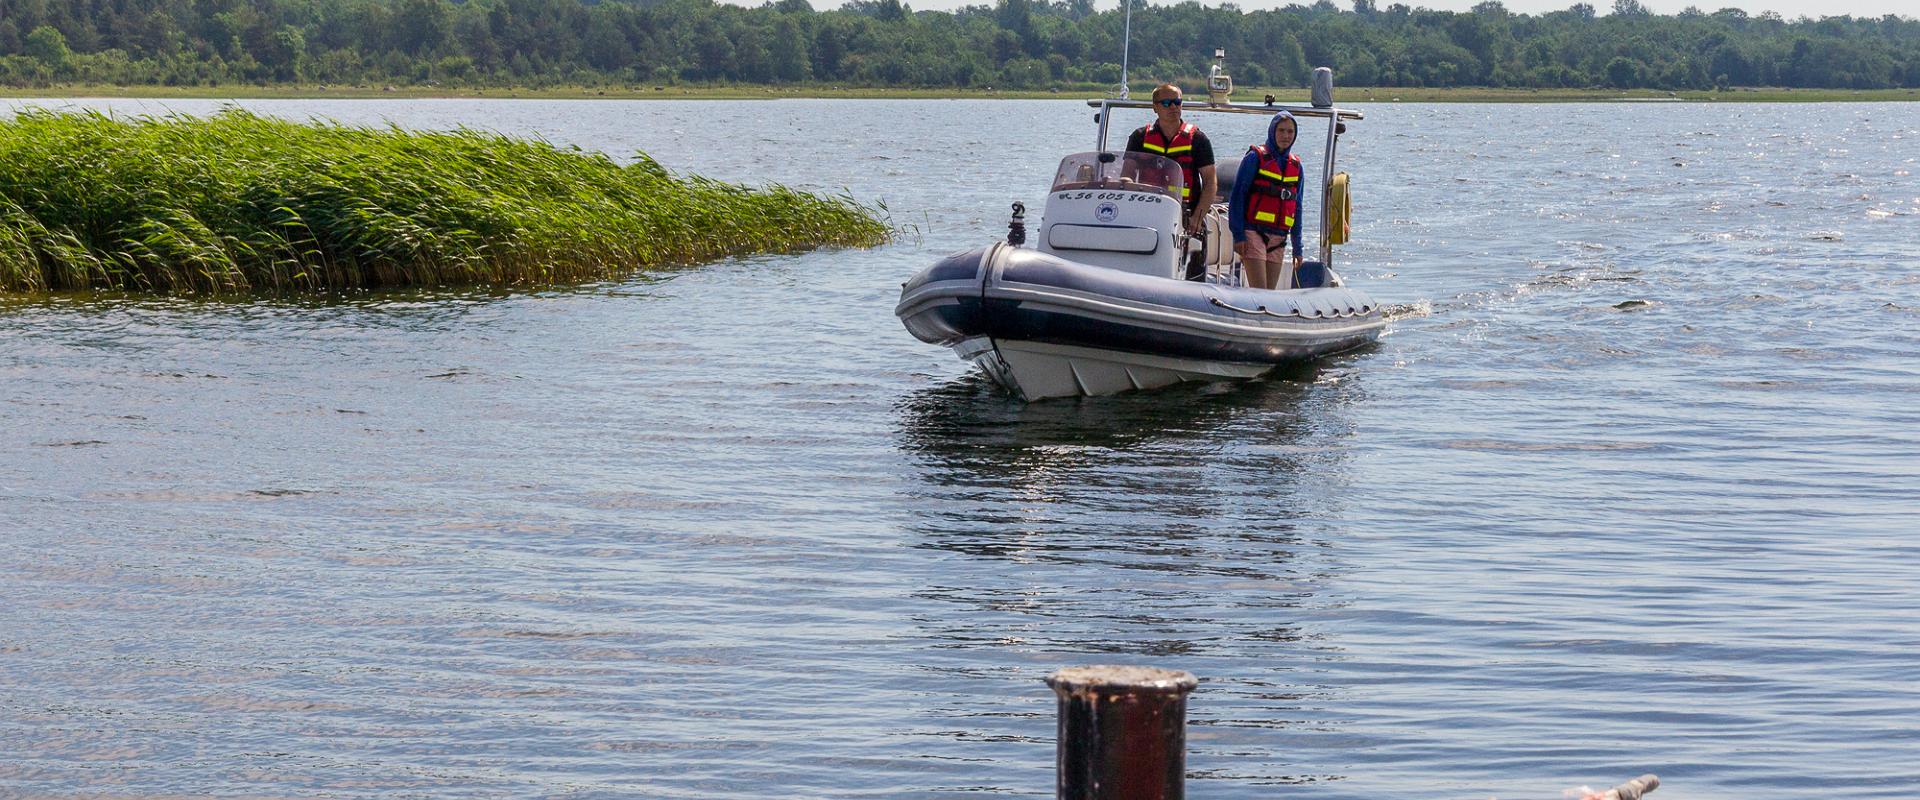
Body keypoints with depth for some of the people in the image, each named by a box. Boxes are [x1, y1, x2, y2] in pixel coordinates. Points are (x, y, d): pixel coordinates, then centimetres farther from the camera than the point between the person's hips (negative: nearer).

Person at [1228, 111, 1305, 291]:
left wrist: (1297, 247, 16)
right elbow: (1237, 196, -4)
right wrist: (1238, 234, -12)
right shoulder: (1255, 157, -2)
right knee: (1259, 292, -15)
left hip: (1278, 238, 6)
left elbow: (1296, 207, 19)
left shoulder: (1295, 165, 14)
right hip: (1253, 233, -6)